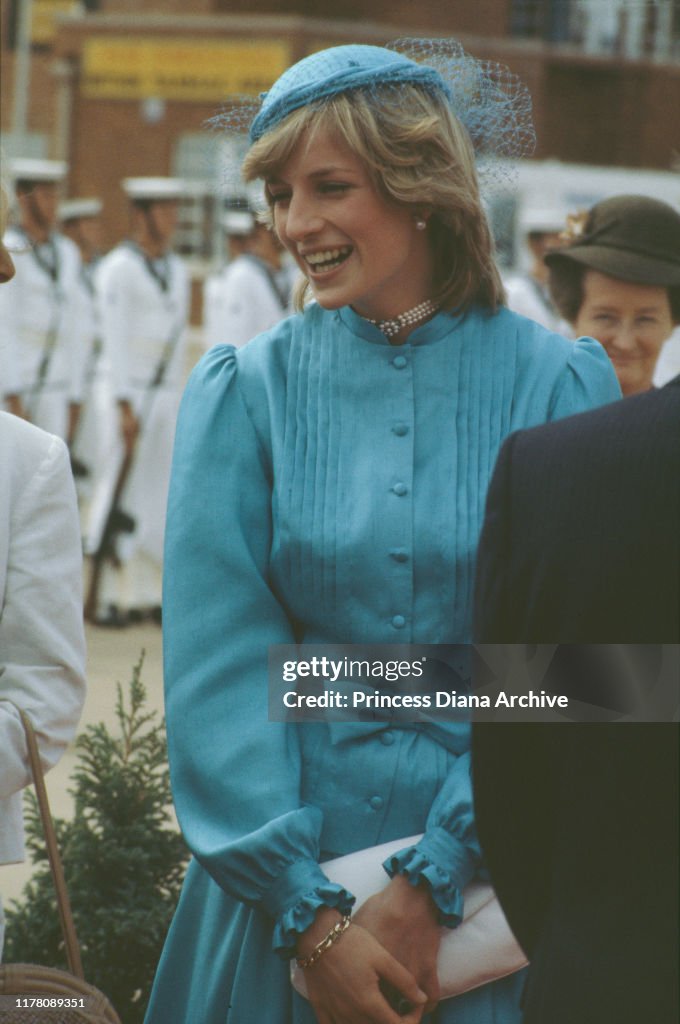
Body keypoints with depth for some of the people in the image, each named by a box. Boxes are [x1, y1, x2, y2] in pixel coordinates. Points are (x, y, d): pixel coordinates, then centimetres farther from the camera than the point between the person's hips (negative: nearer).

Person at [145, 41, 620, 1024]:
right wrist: (310, 915, -14)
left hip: (494, 875, -1)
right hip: (282, 862, 1)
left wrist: (431, 886, -15)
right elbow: (216, 668, -6)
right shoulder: (242, 391, -1)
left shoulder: (557, 387, -4)